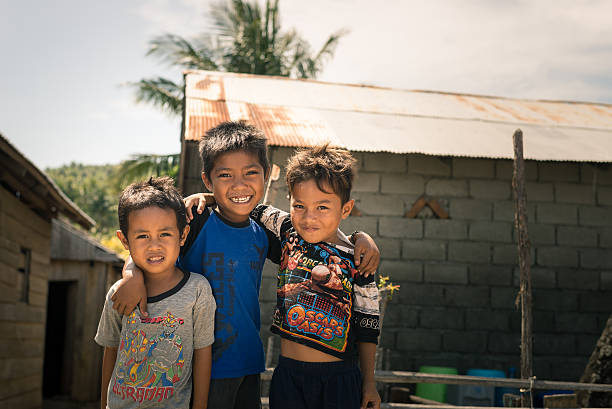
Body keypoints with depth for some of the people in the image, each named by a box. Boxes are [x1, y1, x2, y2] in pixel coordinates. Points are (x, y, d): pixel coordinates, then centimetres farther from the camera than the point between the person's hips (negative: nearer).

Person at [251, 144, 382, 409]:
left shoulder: (356, 261, -6)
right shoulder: (287, 232, -1)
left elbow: (367, 326, 0)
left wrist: (369, 382, 3)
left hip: (339, 379, -2)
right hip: (288, 374, 2)